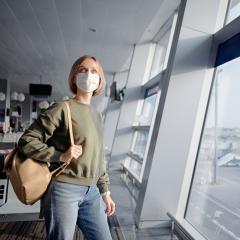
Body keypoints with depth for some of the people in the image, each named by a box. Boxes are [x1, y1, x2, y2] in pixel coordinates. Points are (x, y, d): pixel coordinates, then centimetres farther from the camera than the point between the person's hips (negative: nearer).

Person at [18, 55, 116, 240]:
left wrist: (105, 191, 15)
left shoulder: (97, 115, 12)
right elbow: (26, 141, -8)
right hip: (64, 189, -6)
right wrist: (61, 156, -19)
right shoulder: (62, 109, -8)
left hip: (91, 192, 6)